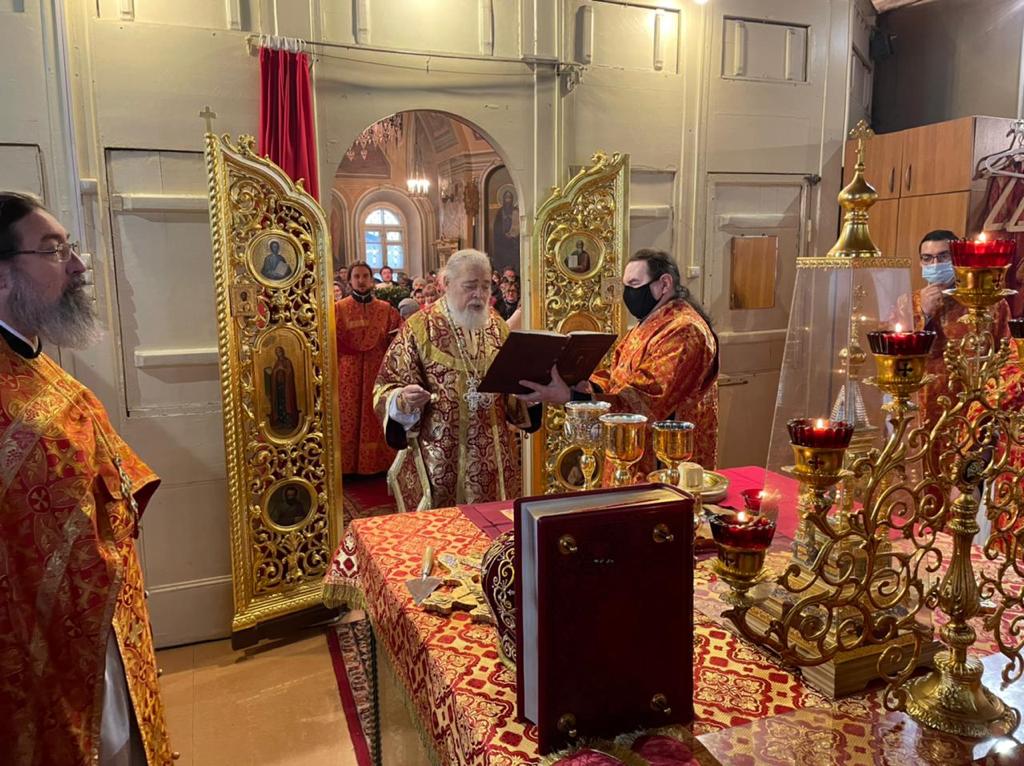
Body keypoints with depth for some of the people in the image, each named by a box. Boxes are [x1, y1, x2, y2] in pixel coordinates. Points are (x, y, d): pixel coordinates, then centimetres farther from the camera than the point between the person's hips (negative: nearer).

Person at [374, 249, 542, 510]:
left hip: (493, 456, 5)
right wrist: (403, 400, -28)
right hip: (439, 459, -4)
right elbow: (387, 389, -7)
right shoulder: (419, 328, -8)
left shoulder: (496, 326, 6)